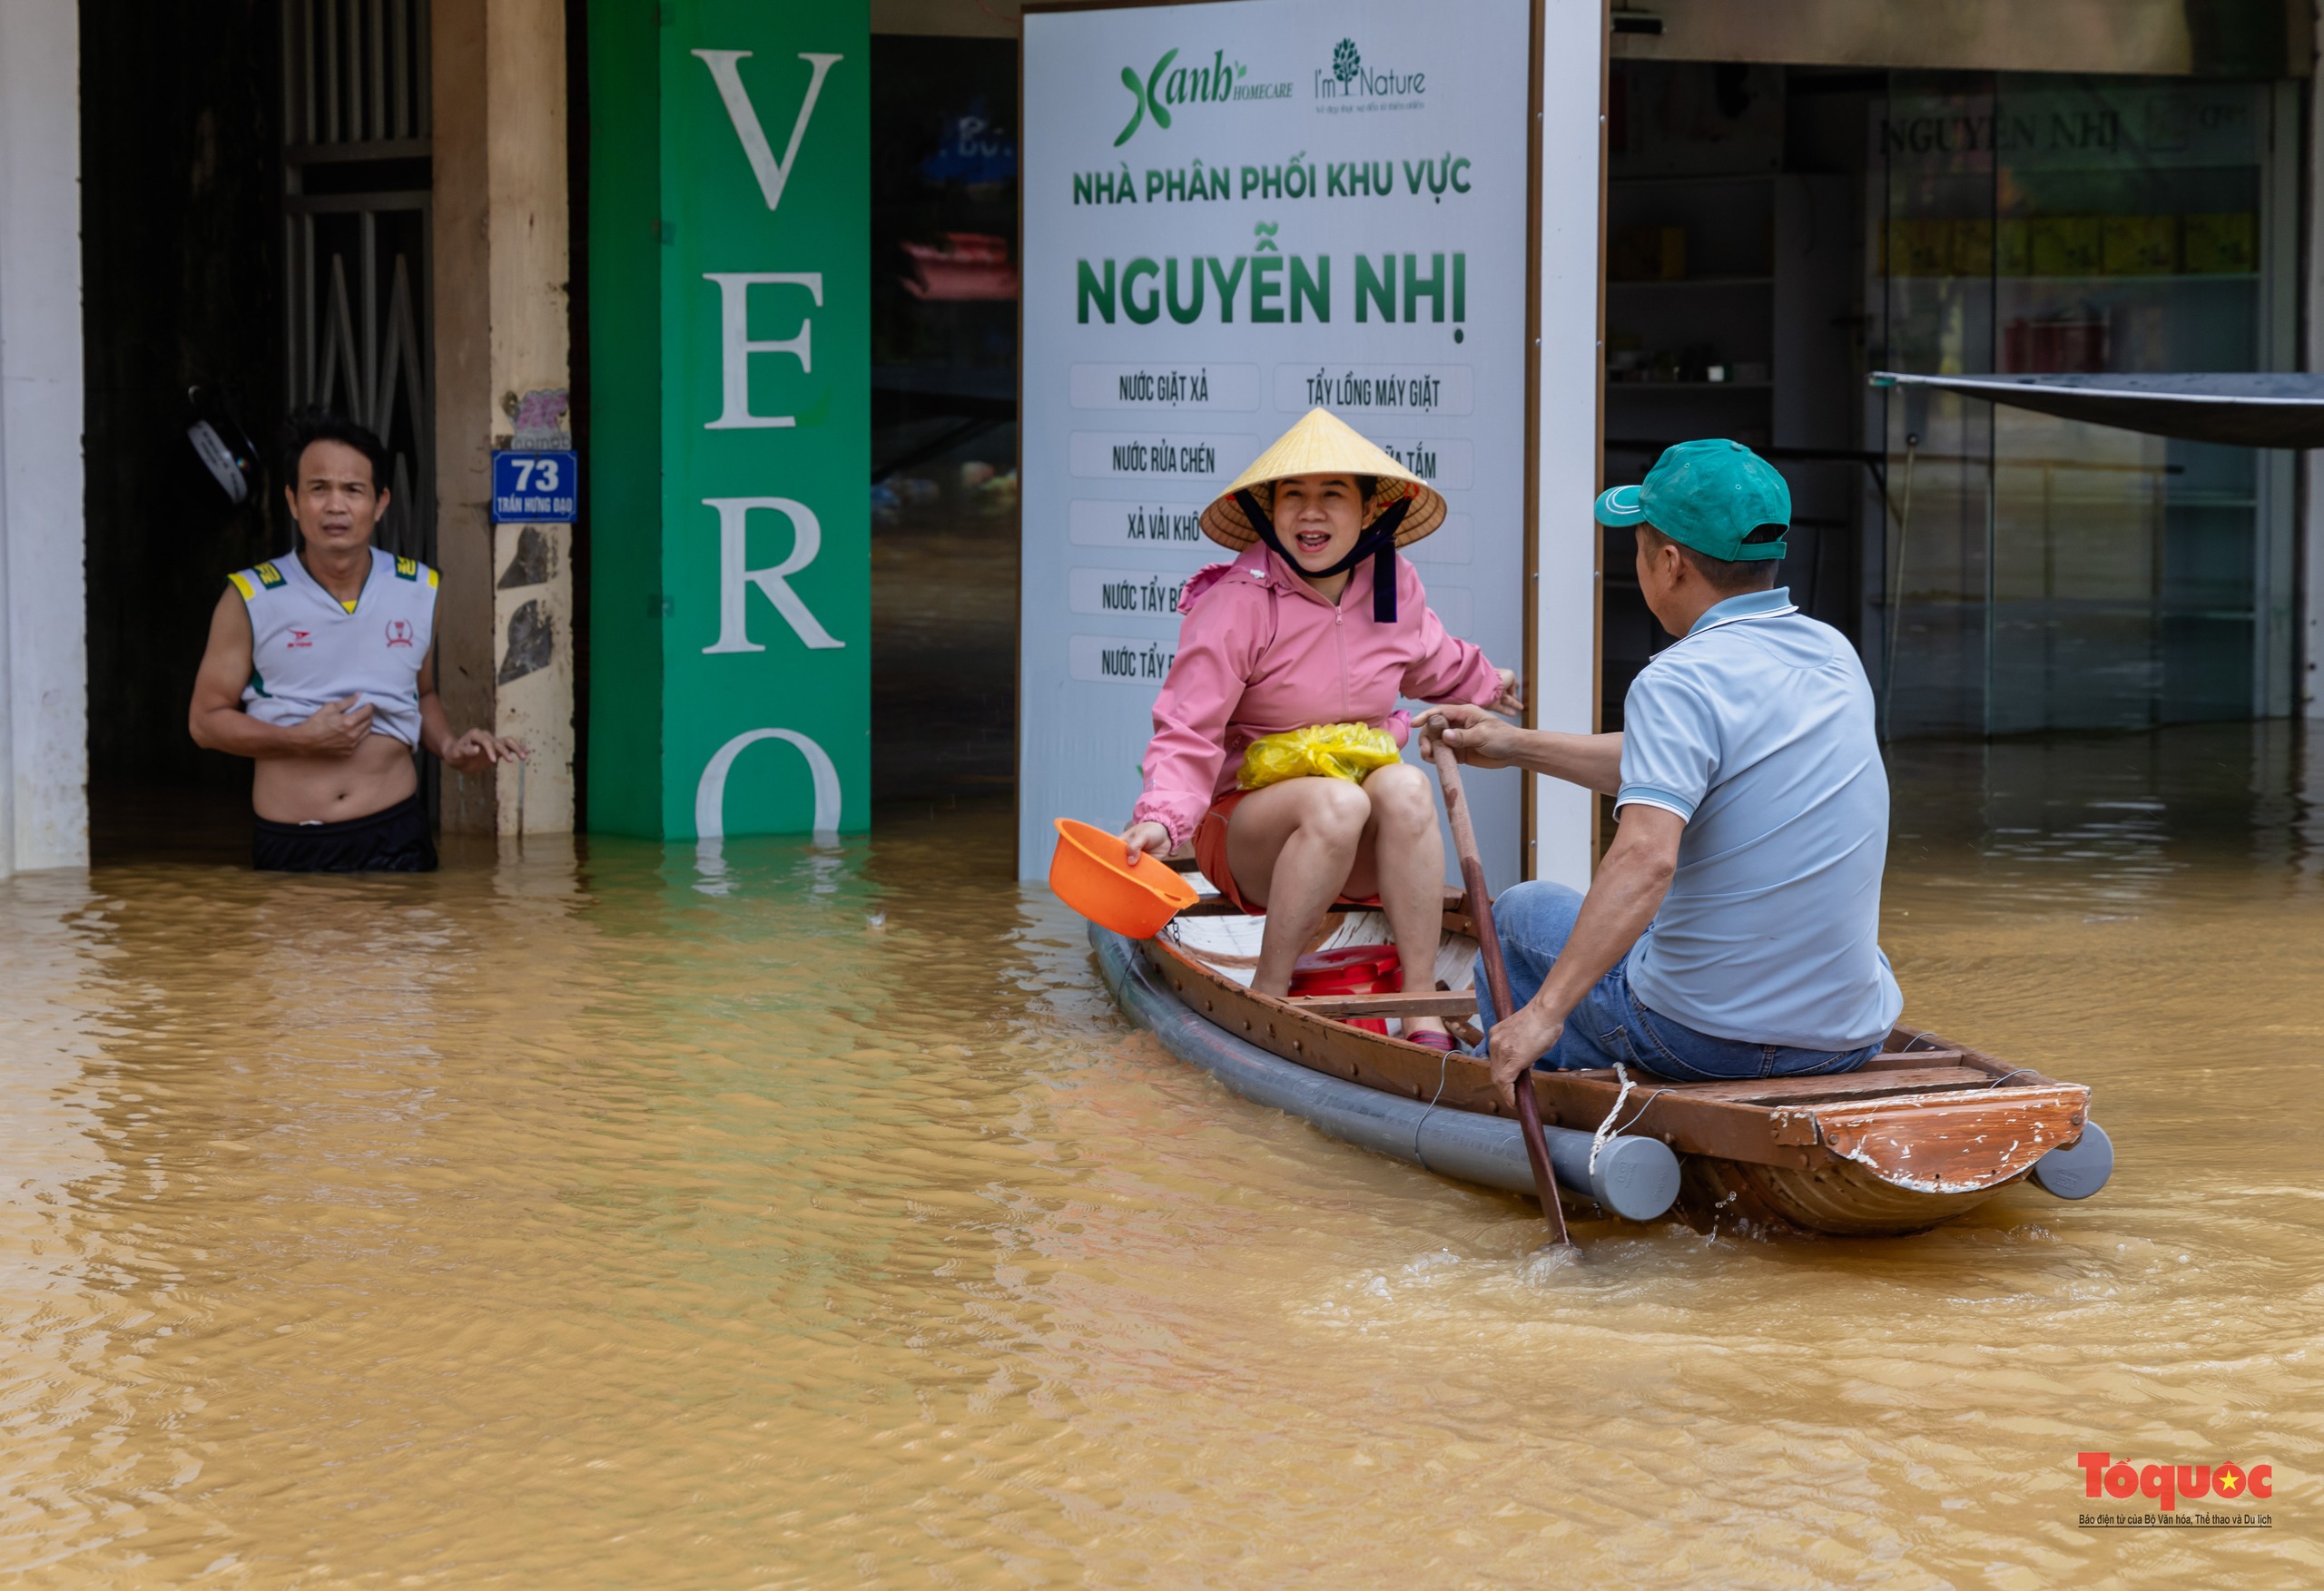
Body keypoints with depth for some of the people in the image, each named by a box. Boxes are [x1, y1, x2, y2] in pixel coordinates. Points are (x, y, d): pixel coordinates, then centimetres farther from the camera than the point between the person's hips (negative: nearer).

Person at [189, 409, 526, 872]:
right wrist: (300, 739, -12)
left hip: (394, 838, 2)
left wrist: (448, 747, 3)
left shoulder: (419, 590, 7)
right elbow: (206, 719, 1)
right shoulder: (251, 598, -3)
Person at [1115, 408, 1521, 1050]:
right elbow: (1187, 730, -18)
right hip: (1244, 816, -4)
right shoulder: (1237, 601, -14)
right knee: (1335, 803, -37)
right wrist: (1163, 816, -35)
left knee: (1406, 787, -31)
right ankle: (1267, 995, -26)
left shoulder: (1393, 585, 4)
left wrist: (1486, 684, 47)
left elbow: (1429, 661, 29)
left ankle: (1423, 1013, -30)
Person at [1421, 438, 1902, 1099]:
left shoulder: (1679, 681, -18)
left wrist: (1544, 1012, -33)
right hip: (1851, 1037, 6)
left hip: (1700, 1038, -6)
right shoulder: (1835, 655, 6)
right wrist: (1516, 746, 26)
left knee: (1524, 914, 21)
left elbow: (1645, 860, -32)